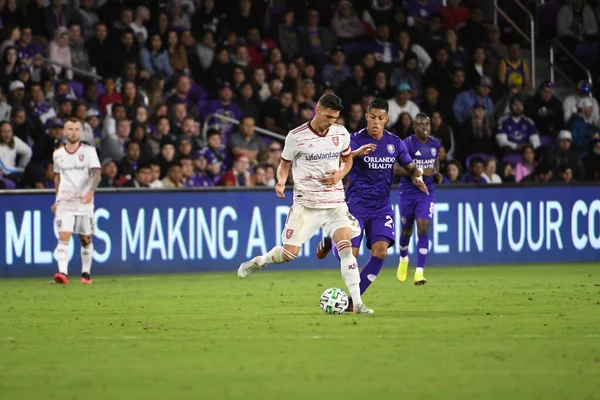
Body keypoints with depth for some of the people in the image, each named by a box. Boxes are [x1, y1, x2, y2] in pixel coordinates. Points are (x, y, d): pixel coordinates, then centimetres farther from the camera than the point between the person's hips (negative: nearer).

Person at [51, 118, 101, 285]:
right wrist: (57, 199, 23)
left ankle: (86, 273, 22)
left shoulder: (89, 151, -1)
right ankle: (63, 273, -25)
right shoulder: (58, 154, 8)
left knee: (86, 239, 7)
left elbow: (96, 173, -11)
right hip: (64, 202, 1)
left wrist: (90, 192, -28)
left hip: (84, 202, -1)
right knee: (63, 236, -15)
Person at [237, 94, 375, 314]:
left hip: (335, 201, 2)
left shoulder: (341, 133, 2)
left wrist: (340, 175, -3)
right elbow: (284, 165, 5)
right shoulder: (296, 137, -7)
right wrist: (281, 181, -16)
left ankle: (357, 303, -15)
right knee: (289, 253, -7)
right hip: (306, 203, -2)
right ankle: (258, 261, 26)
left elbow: (348, 159, 18)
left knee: (346, 247, -15)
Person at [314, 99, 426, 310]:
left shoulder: (395, 143, 4)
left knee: (380, 251, -16)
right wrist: (357, 153, -47)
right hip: (356, 205, -3)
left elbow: (411, 167, 17)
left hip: (381, 207, 3)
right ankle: (330, 242, 30)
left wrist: (418, 177, -8)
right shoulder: (356, 140, -9)